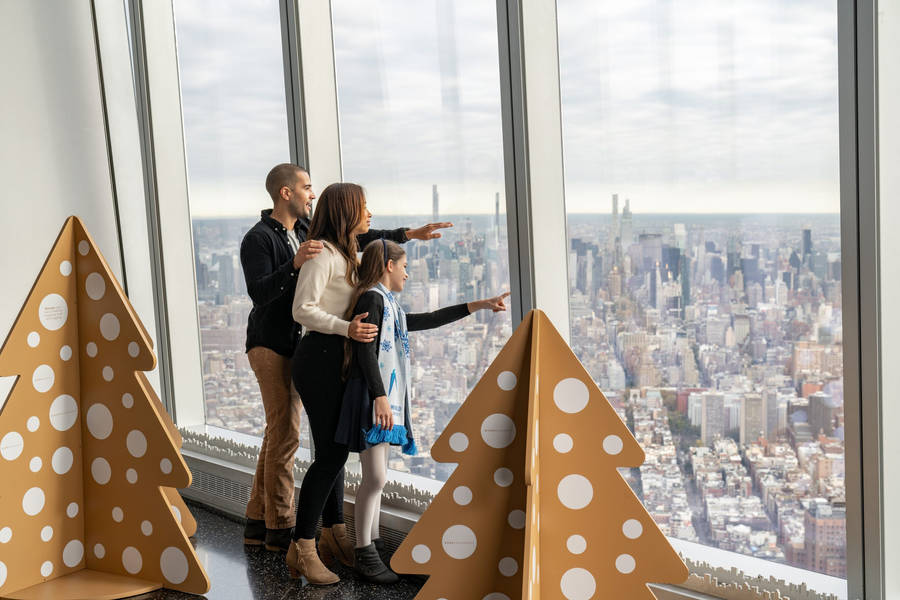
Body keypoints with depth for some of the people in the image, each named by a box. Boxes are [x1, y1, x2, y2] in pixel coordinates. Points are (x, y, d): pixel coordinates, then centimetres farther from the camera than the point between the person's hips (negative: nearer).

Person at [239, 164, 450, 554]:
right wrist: (295, 264, -34)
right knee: (285, 434, -9)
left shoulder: (308, 230, 11)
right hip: (270, 343, -8)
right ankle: (280, 528, 1)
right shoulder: (258, 238, -12)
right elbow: (258, 293, -21)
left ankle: (258, 522, 19)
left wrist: (407, 235, 10)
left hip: (296, 344, 8)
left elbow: (353, 237, 16)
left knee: (278, 434, 10)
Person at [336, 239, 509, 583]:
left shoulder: (388, 305, 22)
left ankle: (372, 544, 17)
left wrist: (479, 306, 27)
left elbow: (426, 320, 27)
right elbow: (366, 351, -17)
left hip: (387, 397, 10)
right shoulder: (372, 298, -8)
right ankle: (364, 554, -3)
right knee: (375, 477, -9)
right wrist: (380, 396, -25)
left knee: (376, 477, 11)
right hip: (372, 397, -10)